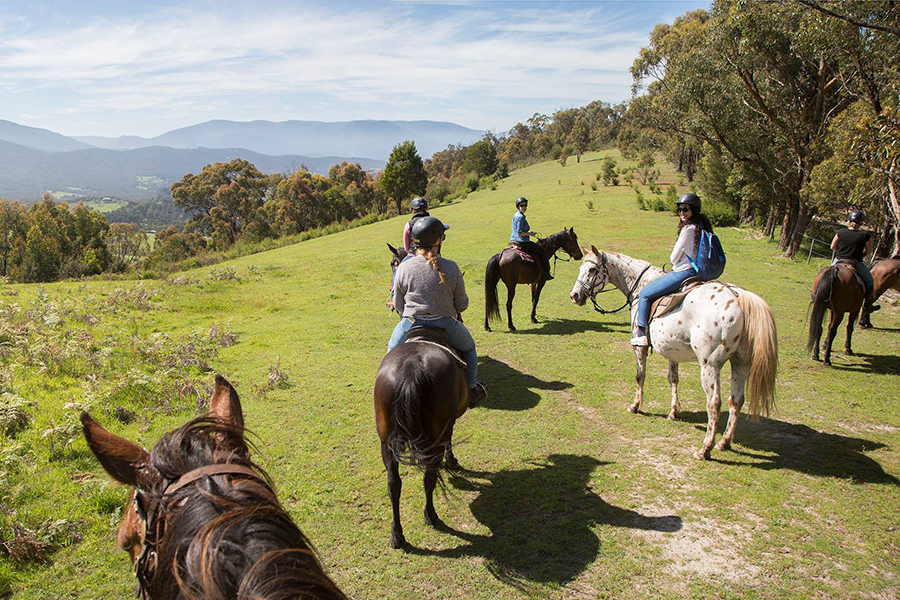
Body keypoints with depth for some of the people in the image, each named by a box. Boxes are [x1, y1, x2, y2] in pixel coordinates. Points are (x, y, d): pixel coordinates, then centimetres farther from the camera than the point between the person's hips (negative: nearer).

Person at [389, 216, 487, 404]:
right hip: (445, 325, 0)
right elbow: (462, 305, -4)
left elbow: (398, 305, 0)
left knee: (392, 352, 31)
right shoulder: (451, 268, -14)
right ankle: (472, 389, 38)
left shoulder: (404, 268, -13)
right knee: (468, 347, 31)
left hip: (410, 325, 0)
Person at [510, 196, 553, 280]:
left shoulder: (515, 215, 11)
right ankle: (546, 273, 4)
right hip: (522, 242, -10)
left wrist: (529, 232, 14)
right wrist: (529, 233, -13)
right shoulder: (521, 217, -19)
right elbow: (519, 233, -25)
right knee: (542, 251, 3)